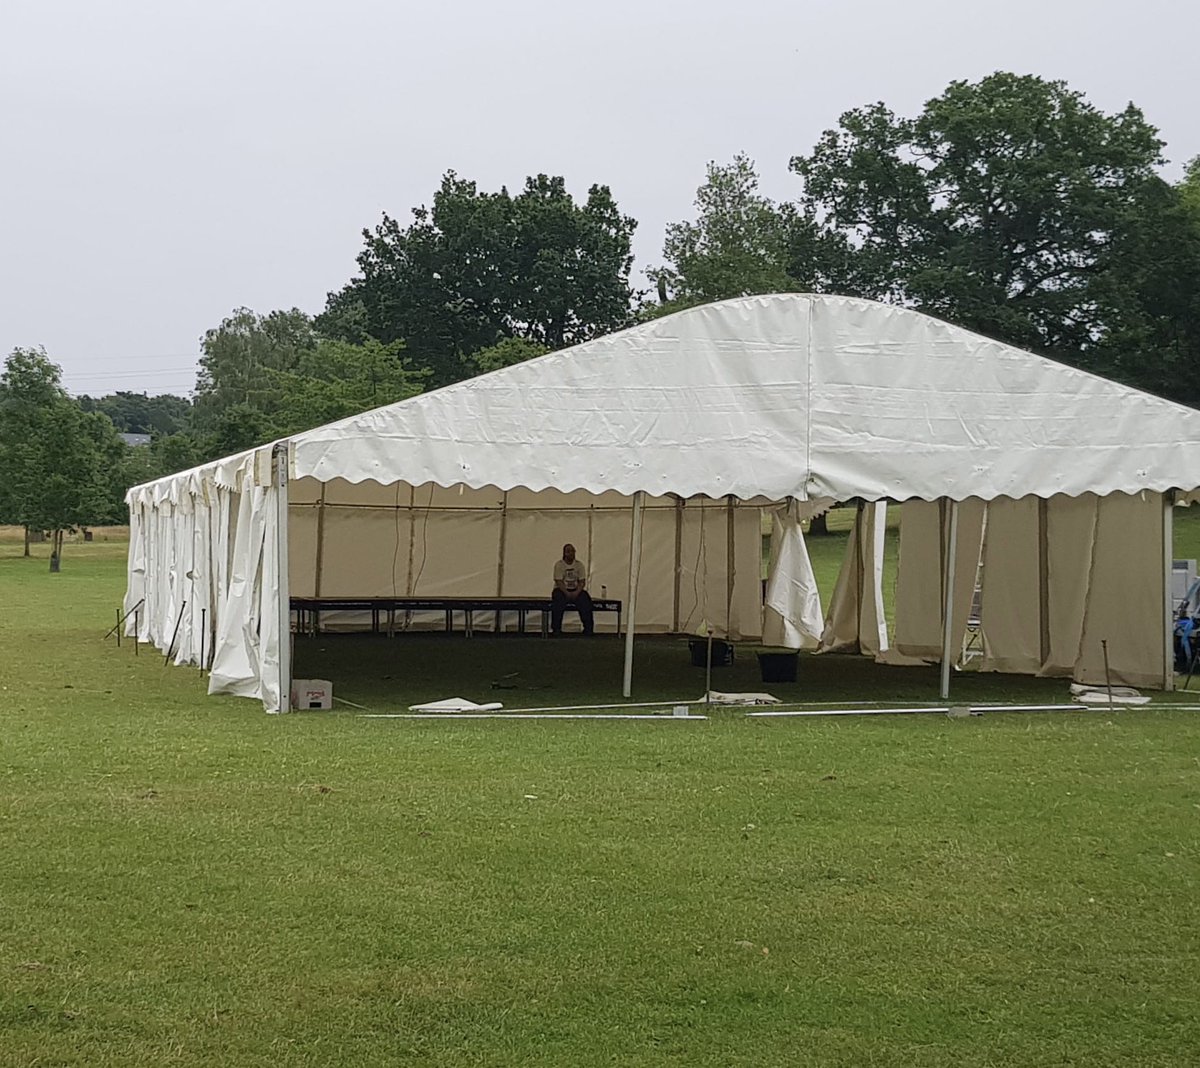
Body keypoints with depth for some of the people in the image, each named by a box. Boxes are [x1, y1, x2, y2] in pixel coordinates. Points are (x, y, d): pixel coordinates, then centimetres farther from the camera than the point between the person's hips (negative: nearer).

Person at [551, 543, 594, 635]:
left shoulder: (580, 564, 5)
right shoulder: (559, 565, -3)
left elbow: (582, 582, 0)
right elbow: (559, 582, -10)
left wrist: (576, 593, -19)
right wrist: (567, 593, -24)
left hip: (576, 590, 2)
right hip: (561, 589, -2)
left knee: (585, 600, -28)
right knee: (558, 602, -35)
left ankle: (588, 628, -21)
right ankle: (556, 628, -27)